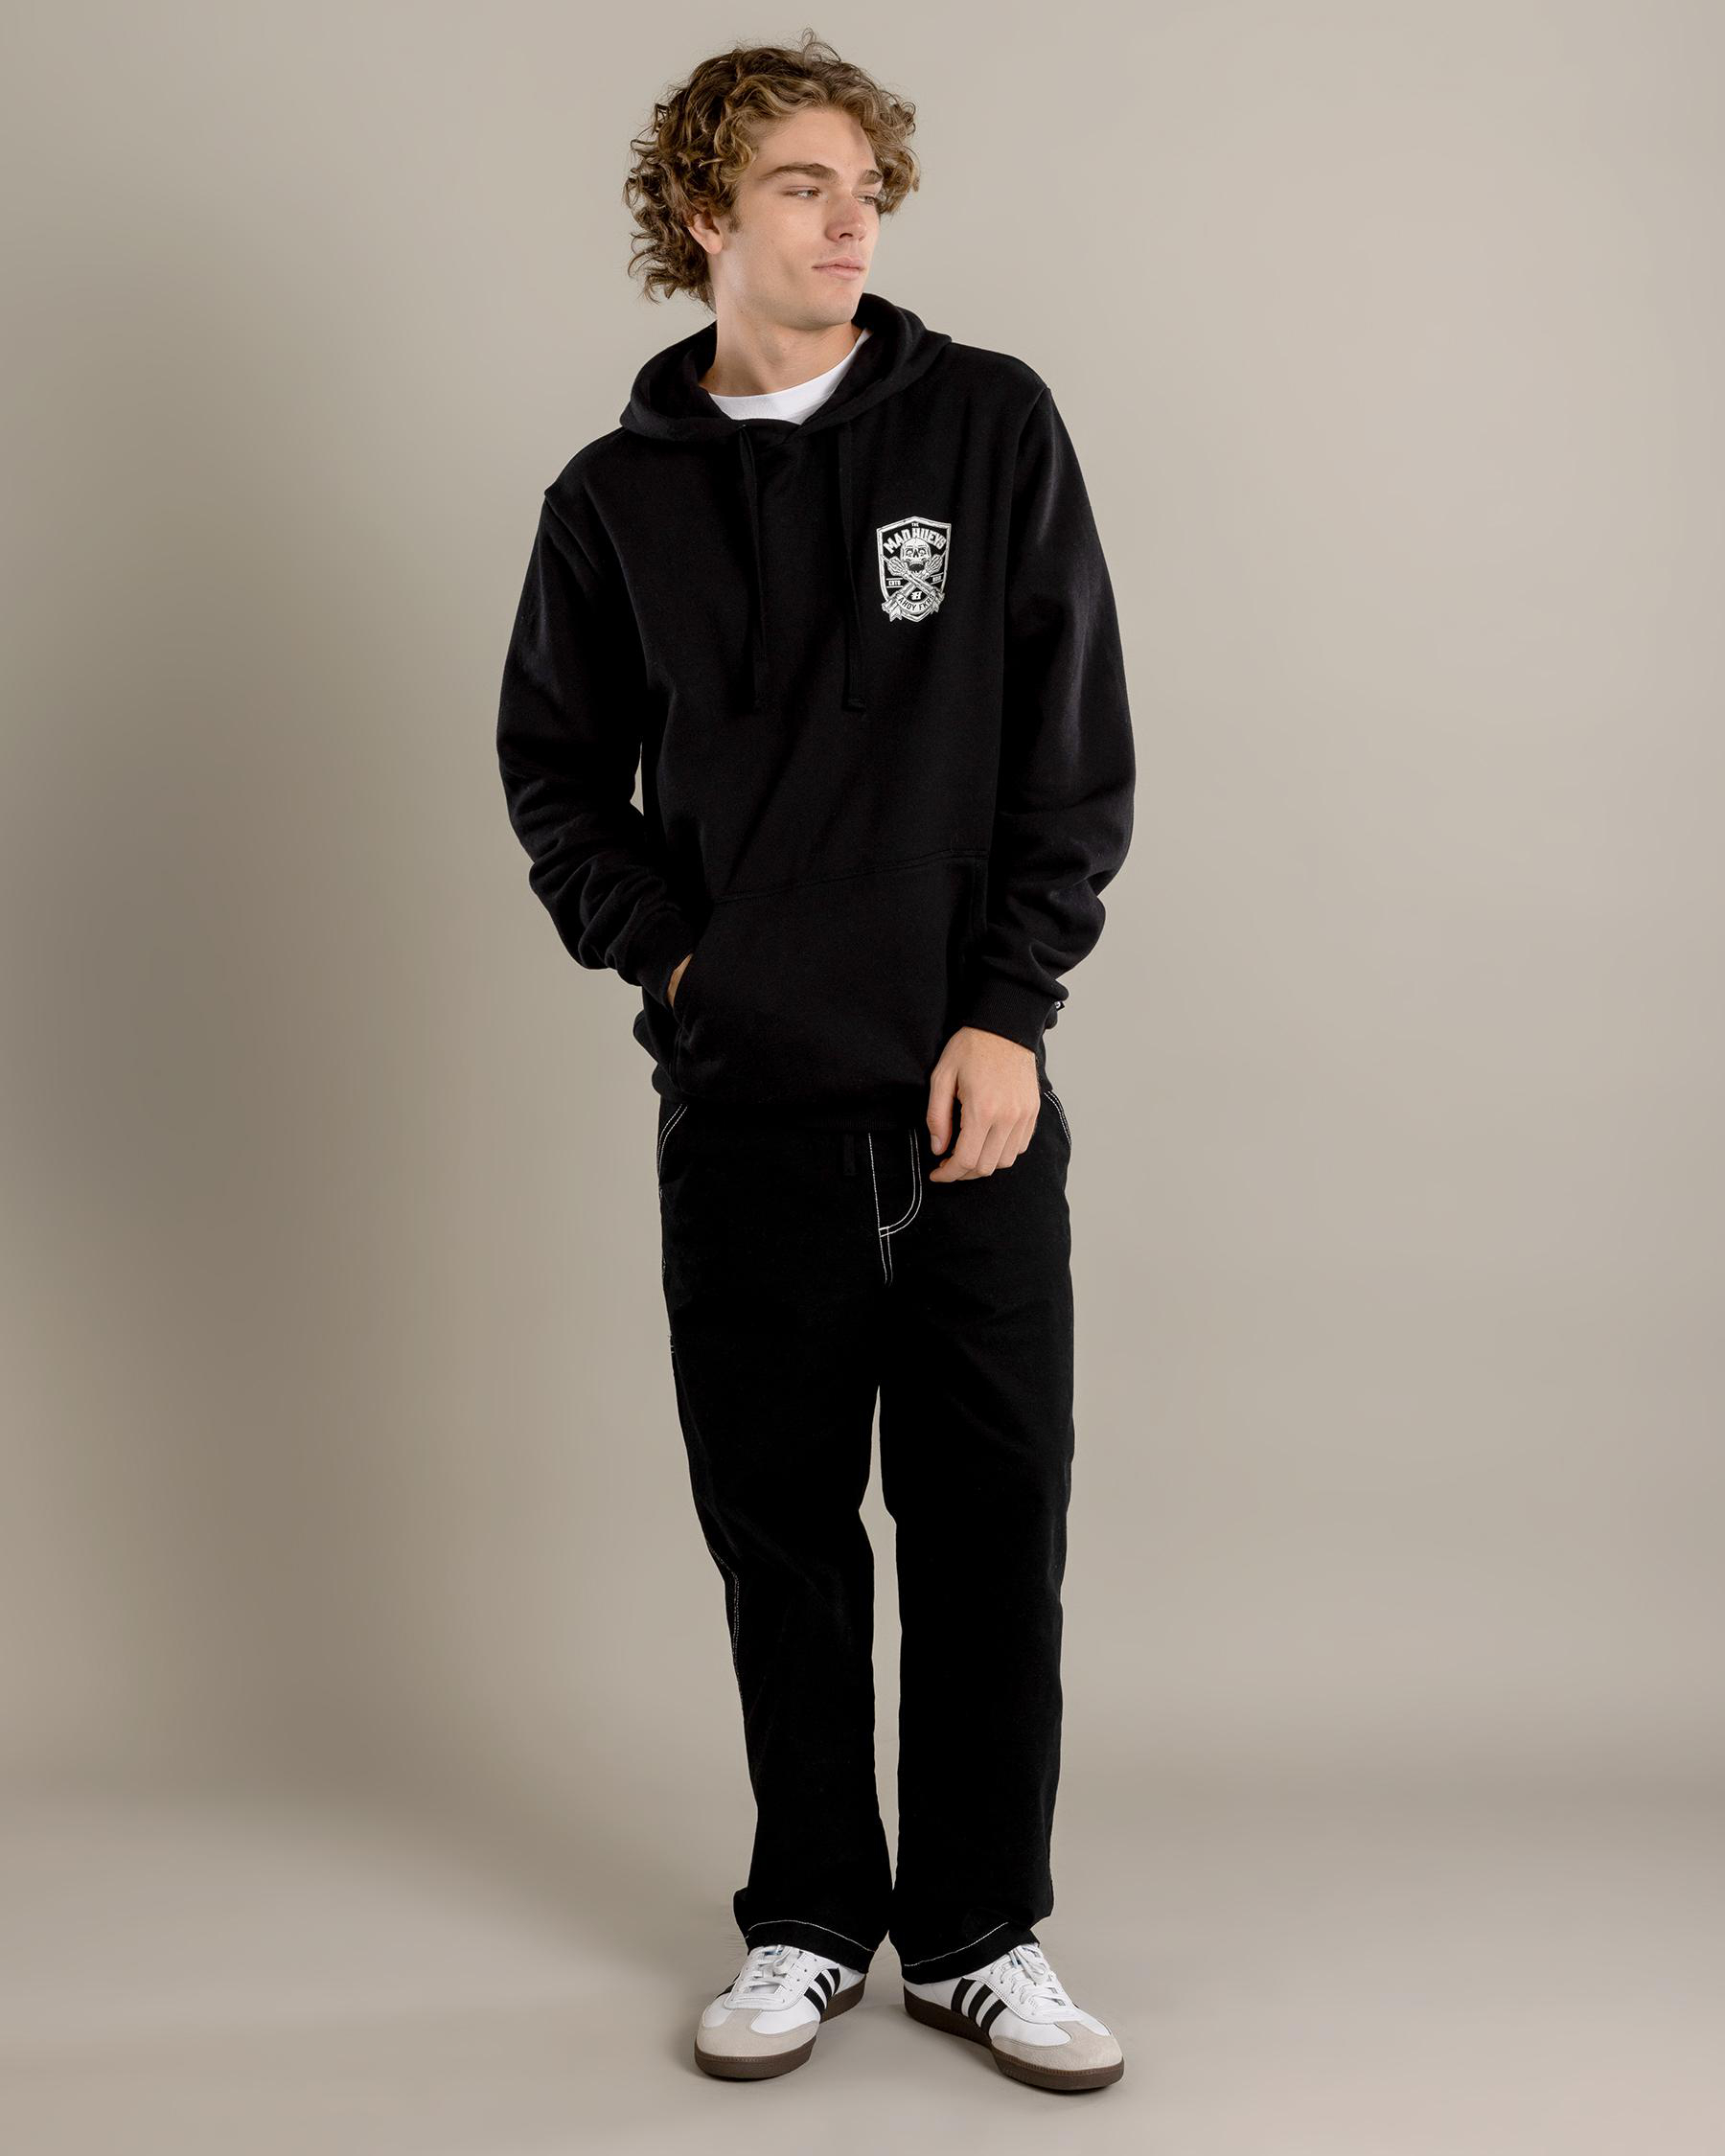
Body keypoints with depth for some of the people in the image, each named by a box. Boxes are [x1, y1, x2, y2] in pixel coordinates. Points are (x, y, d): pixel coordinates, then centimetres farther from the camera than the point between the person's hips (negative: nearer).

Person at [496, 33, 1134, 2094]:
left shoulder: (989, 425, 2)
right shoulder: (617, 495, 6)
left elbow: (1078, 748, 0)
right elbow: (555, 765, 17)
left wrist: (1010, 1009, -7)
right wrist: (662, 946, 3)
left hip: (969, 1084, -1)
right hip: (743, 1097, 1)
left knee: (993, 1521, 3)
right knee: (780, 1531, 8)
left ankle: (980, 1932, 20)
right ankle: (809, 1924, 25)